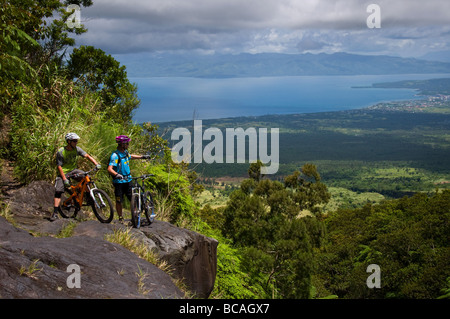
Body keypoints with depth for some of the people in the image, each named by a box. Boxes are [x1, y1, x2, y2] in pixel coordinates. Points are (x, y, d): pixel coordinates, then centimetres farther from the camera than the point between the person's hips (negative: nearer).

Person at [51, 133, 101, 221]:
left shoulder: (76, 149, -8)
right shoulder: (60, 152, -18)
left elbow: (87, 156, -14)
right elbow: (59, 166, -16)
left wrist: (96, 164, -29)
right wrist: (64, 179, -23)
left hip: (73, 170, 4)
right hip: (63, 172, -3)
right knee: (58, 191, -15)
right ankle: (55, 213, -13)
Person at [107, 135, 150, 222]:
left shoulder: (125, 152, 7)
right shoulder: (115, 155, -19)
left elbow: (130, 156, 32)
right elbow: (109, 169, -28)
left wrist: (142, 156, 37)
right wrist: (117, 174, -46)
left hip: (128, 180, 7)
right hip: (119, 182, -7)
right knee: (119, 201, 4)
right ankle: (120, 218, 17)